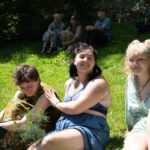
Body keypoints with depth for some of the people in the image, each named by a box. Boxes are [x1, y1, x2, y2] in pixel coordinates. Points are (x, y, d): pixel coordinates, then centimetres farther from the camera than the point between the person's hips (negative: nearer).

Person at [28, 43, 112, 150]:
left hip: (89, 131, -6)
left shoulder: (99, 83, -4)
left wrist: (56, 103, 5)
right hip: (63, 129, 7)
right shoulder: (69, 83, 18)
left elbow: (75, 109, -12)